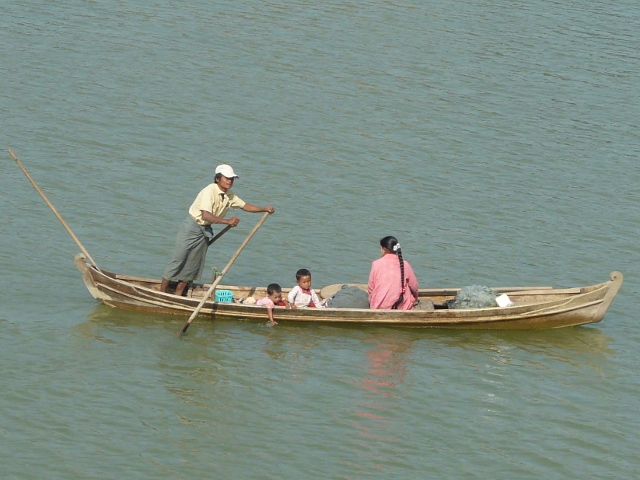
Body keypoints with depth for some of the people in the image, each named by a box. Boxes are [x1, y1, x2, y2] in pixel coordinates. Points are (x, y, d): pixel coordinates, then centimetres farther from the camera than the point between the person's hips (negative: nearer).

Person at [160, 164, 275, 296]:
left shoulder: (229, 196, 2)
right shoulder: (209, 191, -23)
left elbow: (245, 206, 12)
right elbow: (206, 215, -32)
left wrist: (264, 209, -2)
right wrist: (227, 221, -35)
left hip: (205, 230, 8)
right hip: (192, 227, -8)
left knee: (193, 265, 7)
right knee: (178, 261, -6)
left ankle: (177, 296, 14)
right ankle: (161, 293, 2)